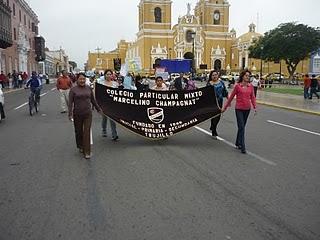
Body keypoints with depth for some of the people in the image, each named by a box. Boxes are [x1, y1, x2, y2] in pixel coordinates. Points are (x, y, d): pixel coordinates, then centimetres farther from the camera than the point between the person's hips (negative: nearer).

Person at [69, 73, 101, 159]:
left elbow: (93, 100, 15)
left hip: (88, 114, 1)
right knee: (78, 131, 13)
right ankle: (80, 147, 36)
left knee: (87, 132, -4)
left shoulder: (89, 88, 6)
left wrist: (98, 109, 20)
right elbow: (70, 102, -6)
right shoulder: (73, 89, -2)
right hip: (77, 114, -1)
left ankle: (87, 152, -2)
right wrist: (70, 114, -14)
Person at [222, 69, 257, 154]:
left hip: (247, 109, 4)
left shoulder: (251, 86, 5)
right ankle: (242, 147, -6)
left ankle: (238, 143, 29)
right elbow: (231, 97, 1)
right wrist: (225, 107, 4)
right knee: (241, 127, -8)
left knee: (242, 127, 14)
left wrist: (255, 107, -6)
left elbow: (252, 97, 8)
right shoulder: (237, 86, -5)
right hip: (239, 109, -4)